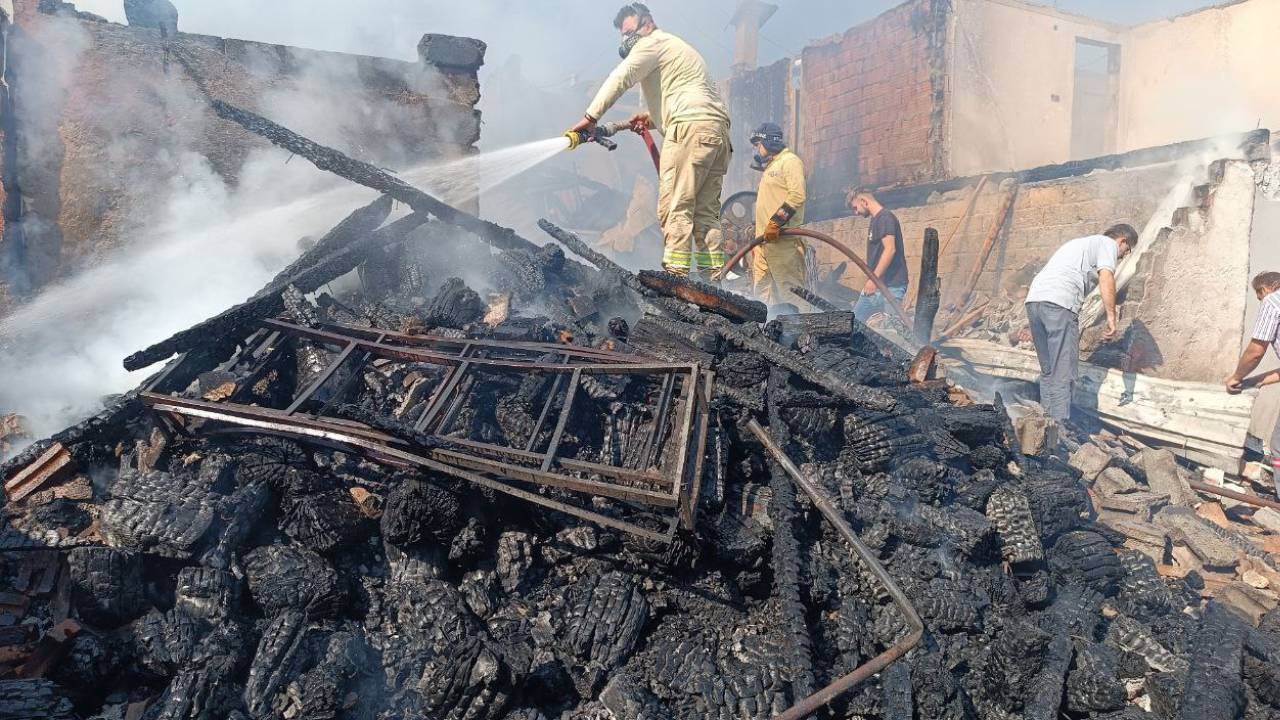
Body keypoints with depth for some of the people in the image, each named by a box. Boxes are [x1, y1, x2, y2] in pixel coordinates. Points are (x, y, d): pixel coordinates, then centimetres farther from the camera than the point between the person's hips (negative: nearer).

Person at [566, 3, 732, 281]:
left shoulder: (654, 42, 6)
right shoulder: (676, 48, 35)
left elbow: (620, 79, -5)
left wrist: (590, 117, -7)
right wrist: (652, 117, 18)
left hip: (692, 126, -9)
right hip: (718, 132, 9)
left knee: (675, 206, -14)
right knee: (705, 211, 5)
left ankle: (675, 275, -21)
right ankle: (714, 278, 0)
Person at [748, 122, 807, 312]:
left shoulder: (790, 160, -1)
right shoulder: (770, 167, 27)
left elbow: (797, 195, -16)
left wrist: (775, 222, -21)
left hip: (783, 238, -10)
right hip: (764, 239, 10)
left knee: (787, 288, -11)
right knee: (762, 290, 6)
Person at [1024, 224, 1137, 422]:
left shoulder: (1084, 242, 37)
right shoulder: (1108, 243, 11)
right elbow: (1106, 278, -7)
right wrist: (1111, 317, -8)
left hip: (1033, 299, 8)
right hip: (1059, 303, -8)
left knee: (1048, 371, 13)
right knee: (1063, 373, -7)